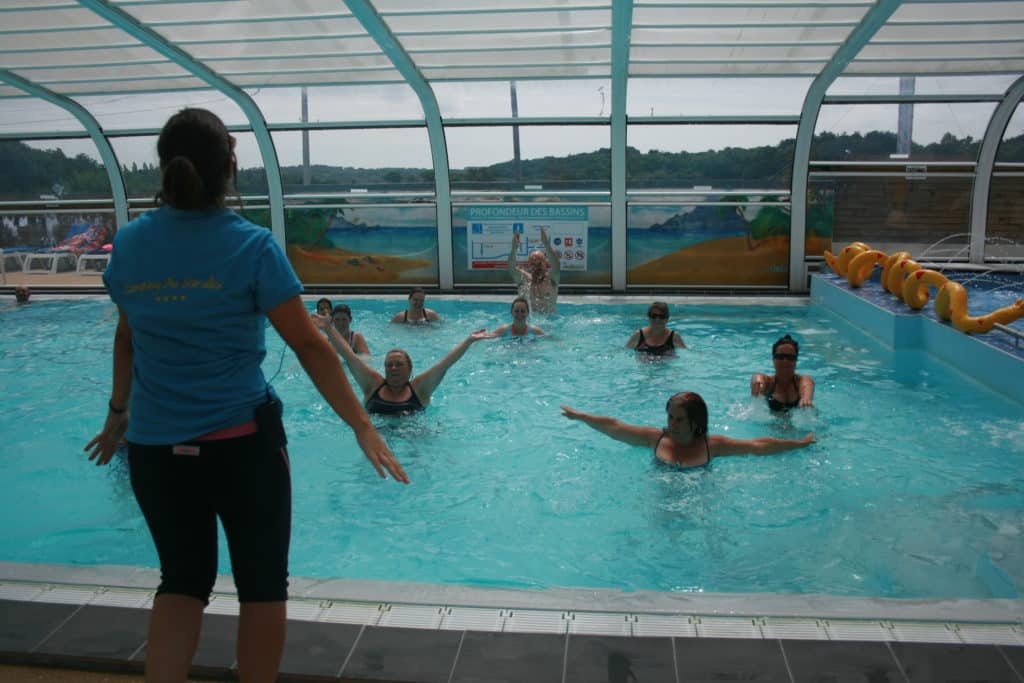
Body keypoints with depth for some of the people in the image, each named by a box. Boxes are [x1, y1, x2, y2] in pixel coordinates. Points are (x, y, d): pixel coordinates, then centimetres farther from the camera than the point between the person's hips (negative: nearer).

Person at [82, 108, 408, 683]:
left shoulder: (129, 244, 1)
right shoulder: (252, 246, -12)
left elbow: (128, 339, 13)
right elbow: (308, 345, -12)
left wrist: (118, 413, 27)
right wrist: (362, 425, -7)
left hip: (156, 446, 4)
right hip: (242, 442, -4)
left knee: (182, 580, 21)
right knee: (262, 584, 14)